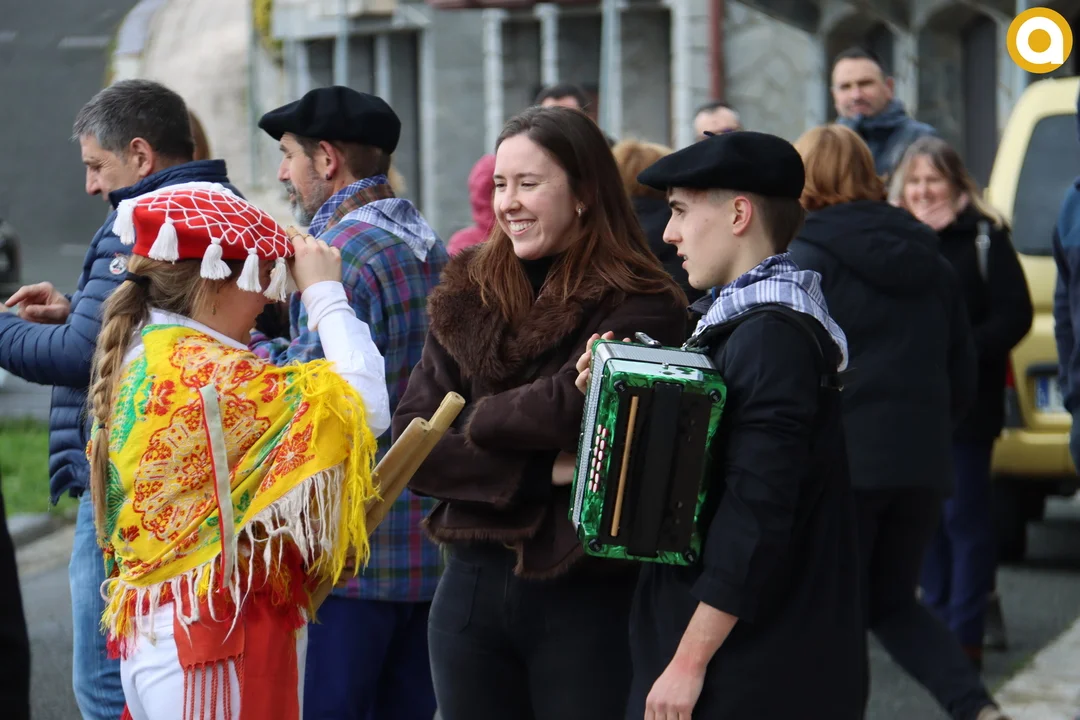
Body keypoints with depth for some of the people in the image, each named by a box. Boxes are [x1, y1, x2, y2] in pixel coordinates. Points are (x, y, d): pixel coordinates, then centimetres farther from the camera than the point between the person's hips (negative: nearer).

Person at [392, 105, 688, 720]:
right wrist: (538, 472, -12)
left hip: (589, 597, -4)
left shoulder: (641, 306, -8)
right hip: (472, 585, 5)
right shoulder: (468, 300, 6)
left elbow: (574, 407, -24)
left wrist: (477, 421, -9)